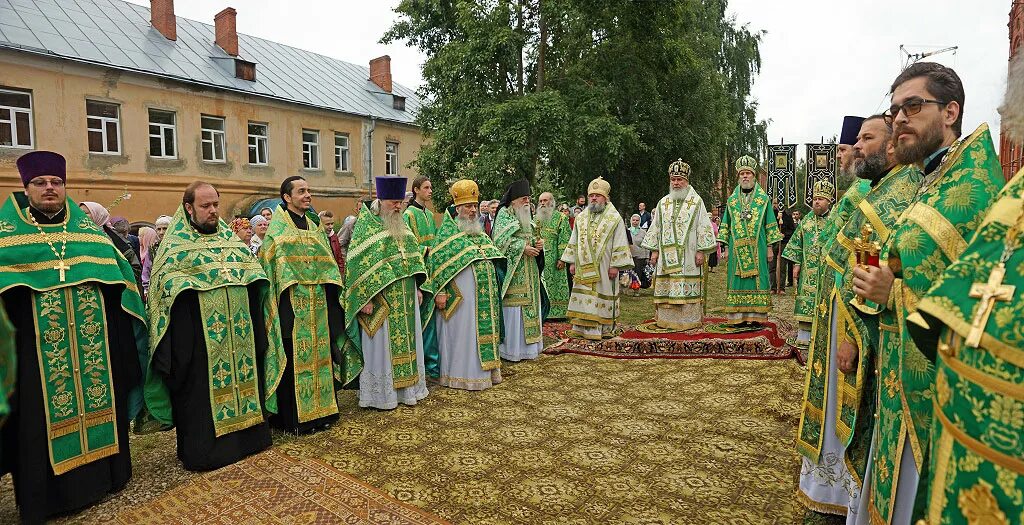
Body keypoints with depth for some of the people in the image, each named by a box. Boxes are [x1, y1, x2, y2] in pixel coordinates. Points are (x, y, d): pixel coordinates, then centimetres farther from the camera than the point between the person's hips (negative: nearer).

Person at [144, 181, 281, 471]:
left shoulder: (230, 237, 13)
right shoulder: (176, 244, -1)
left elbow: (254, 273, 15)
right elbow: (168, 284, -9)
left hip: (239, 331, 5)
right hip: (199, 336, -5)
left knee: (242, 377, 13)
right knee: (202, 390, 1)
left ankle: (246, 436, 27)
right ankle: (202, 450, 15)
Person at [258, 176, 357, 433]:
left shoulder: (313, 225, 15)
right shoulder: (278, 228, -4)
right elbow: (269, 267, -9)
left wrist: (330, 294, 7)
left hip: (317, 303, 6)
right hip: (292, 303, -6)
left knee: (317, 352, 11)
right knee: (294, 357, -1)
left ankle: (318, 408, 22)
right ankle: (294, 416, 9)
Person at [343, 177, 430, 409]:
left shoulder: (401, 225, 13)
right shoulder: (366, 225, -8)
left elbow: (413, 255, 17)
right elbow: (357, 263, -13)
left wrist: (417, 288, 12)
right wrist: (365, 298, -18)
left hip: (405, 298, 7)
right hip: (380, 298, -7)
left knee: (406, 341, 12)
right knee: (381, 344, 1)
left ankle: (406, 387, 25)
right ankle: (380, 394, 14)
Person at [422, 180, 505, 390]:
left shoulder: (478, 231, 14)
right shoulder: (447, 233, -8)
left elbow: (492, 260, 21)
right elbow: (435, 262, -13)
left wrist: (493, 288, 17)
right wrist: (440, 292, -19)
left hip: (483, 296, 7)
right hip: (460, 297, -7)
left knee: (482, 331, 12)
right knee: (462, 333, -1)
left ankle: (483, 369, 24)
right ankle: (459, 375, 10)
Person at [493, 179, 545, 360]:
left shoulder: (526, 216, 18)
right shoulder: (504, 214, -6)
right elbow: (500, 241, -15)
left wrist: (537, 243, -1)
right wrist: (523, 248, -18)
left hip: (528, 272, 8)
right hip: (513, 271, -8)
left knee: (529, 305, 9)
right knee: (513, 307, -7)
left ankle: (527, 345, 19)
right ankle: (510, 349, 2)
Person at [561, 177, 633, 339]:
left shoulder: (615, 218, -3)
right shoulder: (581, 218, 12)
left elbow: (619, 245, -6)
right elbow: (574, 242, 15)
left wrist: (615, 265, -12)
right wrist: (572, 262, 9)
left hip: (604, 268, -4)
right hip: (584, 267, 4)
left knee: (603, 298, 1)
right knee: (584, 297, 6)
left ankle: (605, 329, 12)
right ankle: (586, 327, 14)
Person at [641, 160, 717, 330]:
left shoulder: (697, 202, 2)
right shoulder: (663, 203, 13)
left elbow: (704, 227, -1)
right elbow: (655, 227, 13)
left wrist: (701, 251, -8)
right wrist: (654, 250, 7)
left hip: (688, 255, -3)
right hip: (666, 254, 4)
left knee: (688, 289, -2)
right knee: (666, 289, 4)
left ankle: (689, 319, 6)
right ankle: (667, 318, 13)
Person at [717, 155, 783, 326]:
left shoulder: (763, 199, 6)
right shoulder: (732, 200, 11)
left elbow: (770, 225, 6)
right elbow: (725, 225, 11)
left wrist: (770, 247, 0)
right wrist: (726, 248, 4)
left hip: (757, 248, -1)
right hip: (737, 248, 2)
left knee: (757, 279, -2)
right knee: (737, 280, 0)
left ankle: (756, 315, 2)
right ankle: (739, 316, 3)